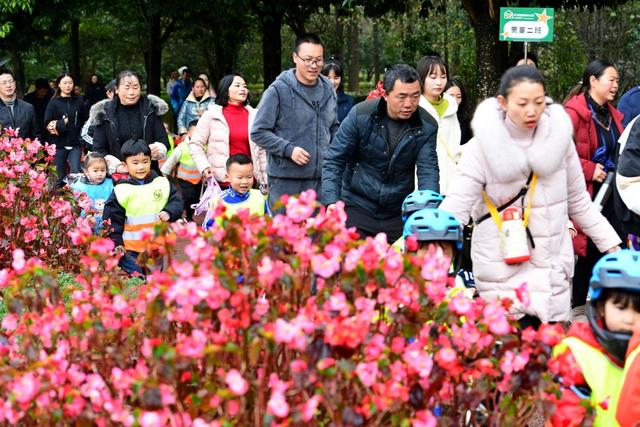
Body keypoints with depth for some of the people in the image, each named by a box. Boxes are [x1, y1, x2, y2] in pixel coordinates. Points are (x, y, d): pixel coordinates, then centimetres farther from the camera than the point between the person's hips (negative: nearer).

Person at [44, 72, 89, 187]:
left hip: (75, 144, 0)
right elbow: (48, 124, -3)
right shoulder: (54, 102, 3)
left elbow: (85, 120, 10)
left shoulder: (79, 101, 7)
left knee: (76, 173, -11)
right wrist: (62, 123, -13)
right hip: (59, 144, 0)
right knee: (61, 177, 6)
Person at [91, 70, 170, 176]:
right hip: (116, 176, -1)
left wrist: (157, 149, -19)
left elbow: (164, 140, 4)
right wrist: (116, 166, -16)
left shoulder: (151, 108, 5)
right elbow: (99, 149, 0)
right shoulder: (104, 114, 2)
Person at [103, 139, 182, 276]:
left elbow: (176, 201, 7)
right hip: (131, 250, -3)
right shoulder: (121, 191, -6)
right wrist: (117, 243, -4)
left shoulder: (162, 183, 1)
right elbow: (112, 219, -2)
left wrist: (169, 213, -13)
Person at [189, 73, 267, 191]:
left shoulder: (253, 116, 11)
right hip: (220, 181, -2)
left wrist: (265, 182, 10)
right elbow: (195, 144, 3)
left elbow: (262, 151, 13)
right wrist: (204, 167, -12)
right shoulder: (211, 115, 3)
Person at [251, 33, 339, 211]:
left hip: (321, 179, 5)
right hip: (286, 182, -5)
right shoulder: (278, 90, -8)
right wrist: (289, 149, -17)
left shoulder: (328, 89, 11)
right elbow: (258, 132, -7)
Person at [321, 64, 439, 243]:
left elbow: (428, 170, -9)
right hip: (357, 207, -2)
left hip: (399, 213, 2)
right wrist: (332, 203, -18)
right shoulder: (360, 115, -11)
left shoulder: (427, 126, -5)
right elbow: (334, 161, -7)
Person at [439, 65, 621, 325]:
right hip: (501, 276, -3)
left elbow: (579, 204, 13)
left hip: (551, 271, 3)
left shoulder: (559, 138, 2)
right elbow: (457, 206, -15)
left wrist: (612, 246, 11)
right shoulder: (482, 147, -8)